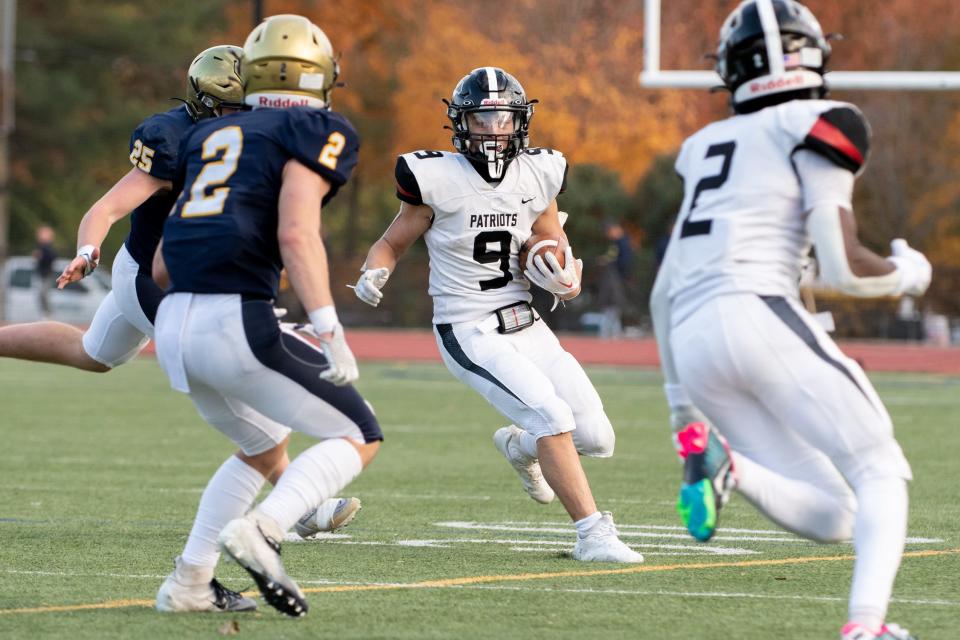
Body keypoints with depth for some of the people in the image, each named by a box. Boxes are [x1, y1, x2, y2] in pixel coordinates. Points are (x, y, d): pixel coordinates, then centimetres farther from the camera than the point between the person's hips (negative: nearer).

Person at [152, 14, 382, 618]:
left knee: (264, 448, 27)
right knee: (358, 438, 6)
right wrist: (330, 331, -17)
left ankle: (188, 577, 15)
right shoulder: (318, 132, 3)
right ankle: (261, 529, -17)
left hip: (175, 325, 7)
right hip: (237, 324, -7)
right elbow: (297, 234, -13)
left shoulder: (208, 135, 23)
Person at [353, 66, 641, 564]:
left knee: (596, 438, 1)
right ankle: (593, 535, -18)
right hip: (469, 334, -6)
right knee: (552, 416, -24)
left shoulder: (537, 177, 3)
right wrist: (374, 276, -20)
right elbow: (391, 245, 1)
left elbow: (558, 257, 15)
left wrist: (565, 281, -7)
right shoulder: (438, 180, -10)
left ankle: (520, 447, 33)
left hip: (526, 326, 6)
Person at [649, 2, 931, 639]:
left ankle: (711, 452, -18)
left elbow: (663, 291, 26)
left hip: (690, 341, 6)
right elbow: (843, 269, -3)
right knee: (880, 472, 3)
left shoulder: (708, 145, 26)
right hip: (757, 312, -6)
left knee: (831, 518, 6)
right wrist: (907, 272, 18)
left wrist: (680, 400, 34)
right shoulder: (820, 129, 5)